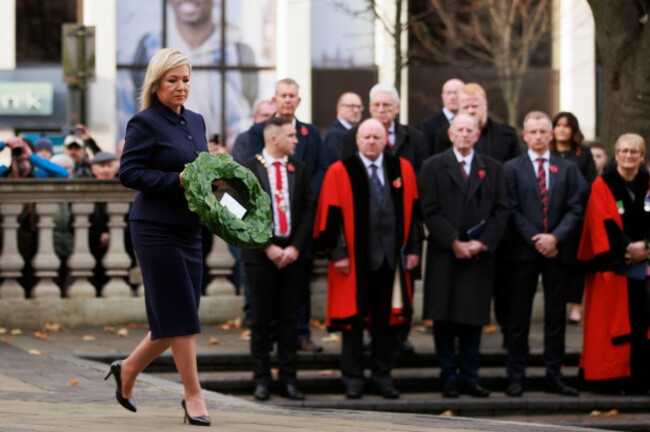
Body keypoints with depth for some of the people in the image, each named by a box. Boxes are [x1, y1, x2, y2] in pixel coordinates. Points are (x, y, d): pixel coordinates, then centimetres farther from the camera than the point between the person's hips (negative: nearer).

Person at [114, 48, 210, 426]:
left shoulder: (196, 121, 15)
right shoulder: (145, 123, -8)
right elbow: (129, 173, -13)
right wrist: (177, 180, -20)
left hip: (189, 229, 8)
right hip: (156, 229, -8)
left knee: (177, 318, 9)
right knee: (179, 313, -7)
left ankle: (129, 369, 29)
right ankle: (194, 396, -1)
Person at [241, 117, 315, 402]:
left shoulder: (298, 169, 10)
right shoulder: (249, 169, -2)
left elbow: (308, 210, 7)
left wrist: (295, 247, -5)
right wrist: (268, 247, -12)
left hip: (292, 253, 3)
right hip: (260, 254, -3)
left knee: (289, 318, 4)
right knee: (261, 319, 1)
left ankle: (288, 379, 8)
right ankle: (262, 380, 7)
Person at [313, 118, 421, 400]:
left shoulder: (402, 170, 9)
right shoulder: (340, 172, -2)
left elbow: (412, 210, 10)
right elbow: (331, 215, -4)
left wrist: (413, 248, 4)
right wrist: (337, 252, -10)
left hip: (390, 257, 3)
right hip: (355, 259, -3)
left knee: (385, 317, 7)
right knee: (353, 318, 1)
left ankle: (383, 377, 15)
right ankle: (353, 379, 8)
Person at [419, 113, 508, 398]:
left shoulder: (492, 169, 11)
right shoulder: (433, 167, 4)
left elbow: (500, 211, 6)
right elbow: (430, 211, -3)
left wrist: (483, 243, -7)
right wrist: (453, 242, -11)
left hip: (479, 255, 2)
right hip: (444, 256, -2)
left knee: (474, 319, 3)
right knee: (444, 319, -1)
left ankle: (469, 378, 9)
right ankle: (449, 379, 5)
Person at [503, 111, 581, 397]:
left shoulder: (568, 169, 11)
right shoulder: (512, 169, 5)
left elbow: (574, 210, 4)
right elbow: (512, 211, -2)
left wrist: (555, 237, -11)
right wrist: (535, 240, -12)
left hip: (558, 252, 2)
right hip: (524, 252, -2)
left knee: (556, 317, 4)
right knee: (519, 317, 0)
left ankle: (554, 377, 9)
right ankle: (516, 377, 4)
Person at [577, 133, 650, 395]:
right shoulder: (603, 186, 0)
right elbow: (603, 225, -8)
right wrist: (626, 250, -15)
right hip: (613, 264, -3)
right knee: (614, 322, -4)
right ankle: (614, 379, 1)